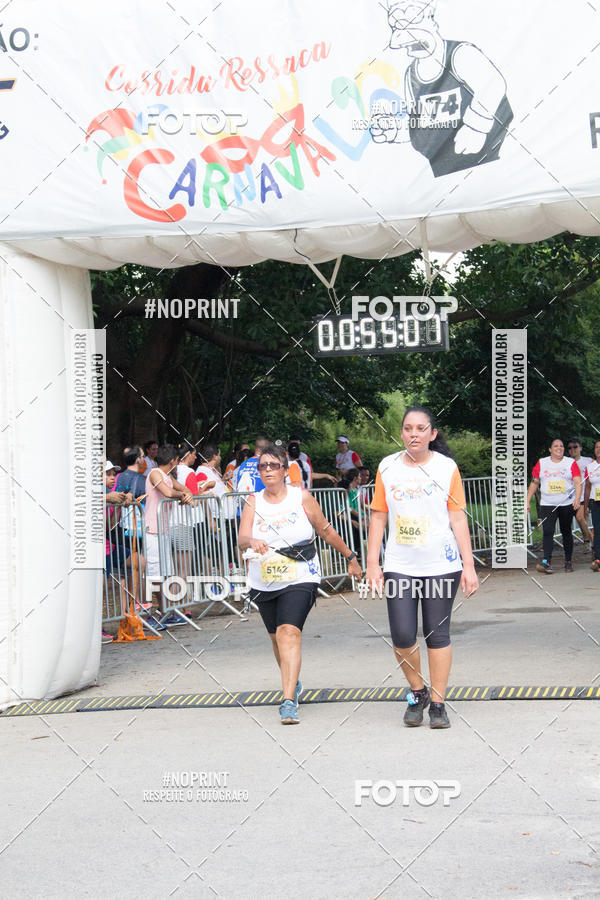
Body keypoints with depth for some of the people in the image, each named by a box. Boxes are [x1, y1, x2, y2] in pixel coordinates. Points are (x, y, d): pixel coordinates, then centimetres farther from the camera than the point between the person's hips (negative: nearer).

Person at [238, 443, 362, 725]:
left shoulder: (302, 498, -2)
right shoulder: (253, 502, 1)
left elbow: (327, 531, 9)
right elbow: (241, 538, -12)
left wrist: (350, 557, 16)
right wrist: (252, 542, -35)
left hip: (300, 578, -3)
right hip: (264, 582, 4)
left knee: (289, 631, -19)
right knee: (277, 636, 15)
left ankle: (288, 701, -24)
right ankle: (293, 683, 42)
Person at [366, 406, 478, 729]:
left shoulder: (447, 468, 1)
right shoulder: (387, 467, 5)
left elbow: (458, 519, 2)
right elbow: (378, 518, 8)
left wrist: (468, 565, -2)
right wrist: (372, 563, 3)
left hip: (441, 565, -1)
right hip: (399, 566, 1)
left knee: (438, 634, 1)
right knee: (402, 636, -6)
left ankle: (437, 703, 12)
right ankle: (417, 693, 18)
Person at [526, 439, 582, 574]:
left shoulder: (571, 463, 3)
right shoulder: (541, 463, 6)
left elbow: (578, 482, -7)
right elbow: (534, 483, 10)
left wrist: (577, 498, -24)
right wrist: (528, 501, 5)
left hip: (567, 504, 0)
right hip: (547, 505, 0)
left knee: (566, 533, 9)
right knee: (547, 532, -14)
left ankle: (568, 561, 20)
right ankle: (547, 562, -21)